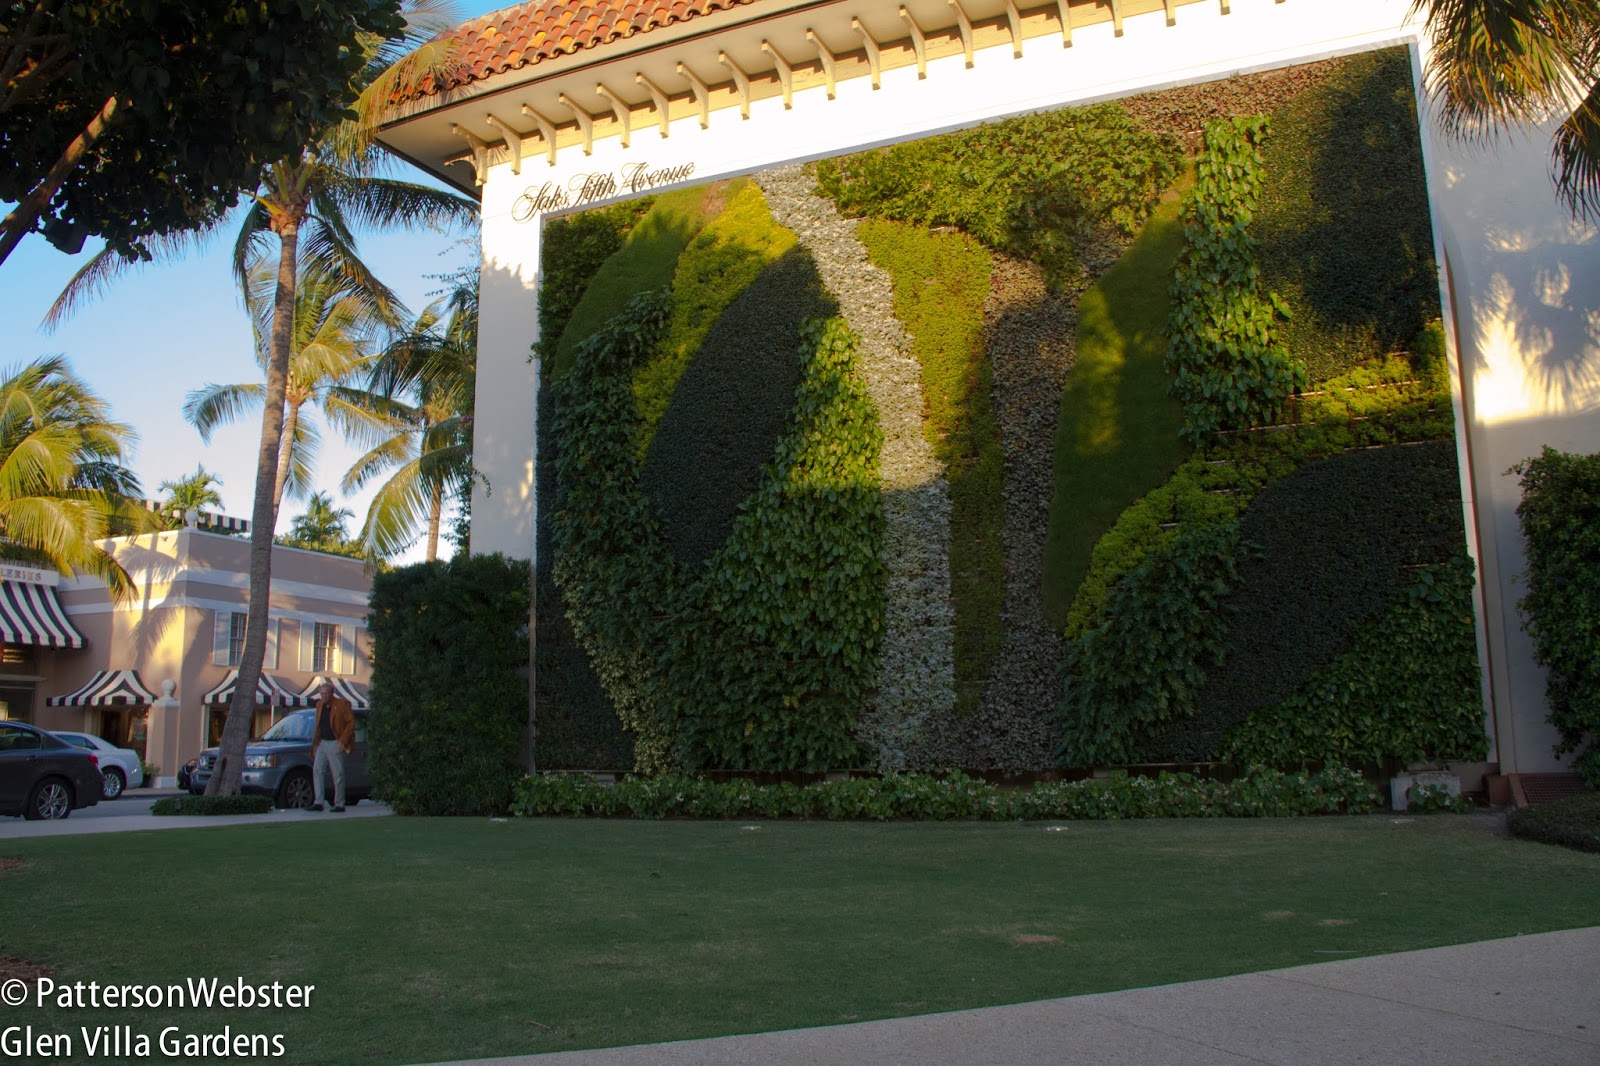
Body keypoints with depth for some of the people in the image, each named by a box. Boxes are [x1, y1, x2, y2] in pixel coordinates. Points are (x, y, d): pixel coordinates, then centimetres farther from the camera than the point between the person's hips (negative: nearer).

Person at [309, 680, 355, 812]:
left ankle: (339, 804, 4)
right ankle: (318, 802, 5)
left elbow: (351, 723, -11)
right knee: (316, 770, 0)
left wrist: (342, 741, -15)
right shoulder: (319, 705, 11)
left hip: (335, 744, -7)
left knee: (338, 774, -2)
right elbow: (318, 724, 20)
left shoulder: (342, 704, -10)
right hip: (322, 743, 7)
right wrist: (315, 741, 10)